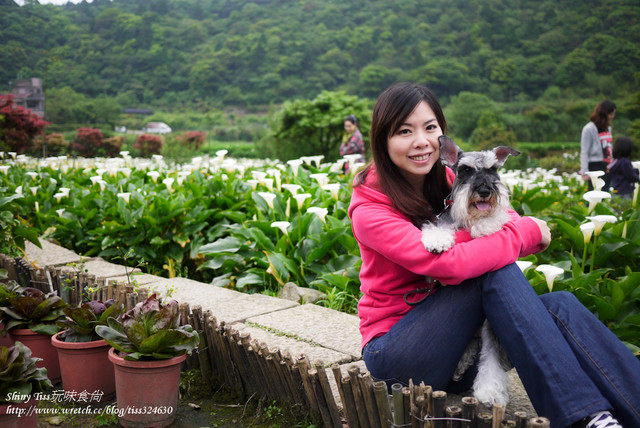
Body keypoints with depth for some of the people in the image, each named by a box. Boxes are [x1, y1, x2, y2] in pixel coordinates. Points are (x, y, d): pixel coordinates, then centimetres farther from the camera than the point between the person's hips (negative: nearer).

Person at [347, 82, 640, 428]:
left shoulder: (448, 181, 5)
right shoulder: (369, 209, -16)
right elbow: (448, 264, -29)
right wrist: (526, 231, -17)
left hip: (457, 346, 6)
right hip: (394, 355, -6)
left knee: (560, 305, -19)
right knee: (496, 270, -28)